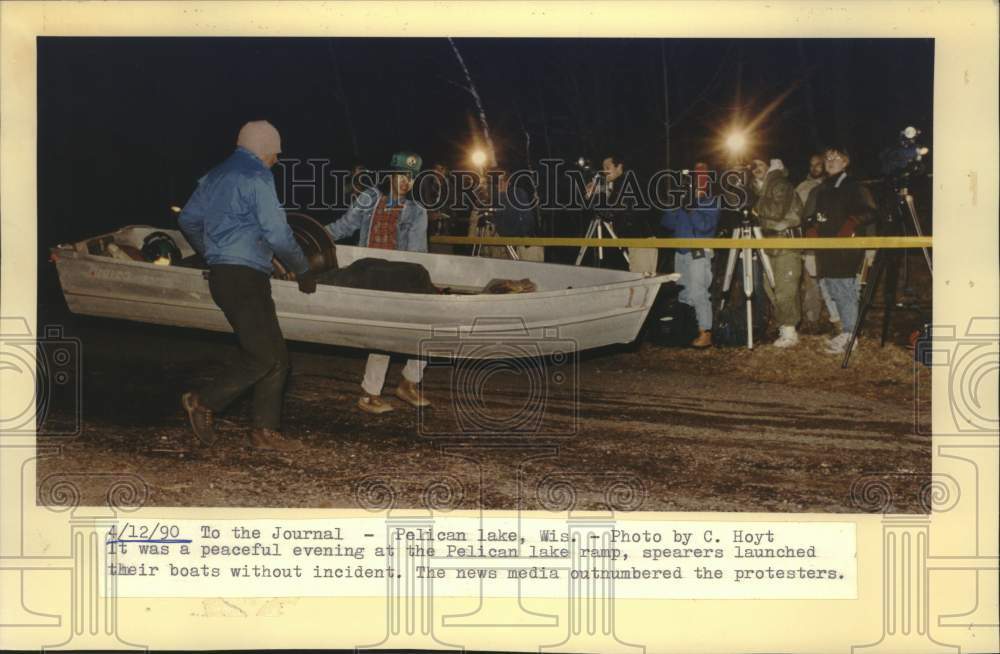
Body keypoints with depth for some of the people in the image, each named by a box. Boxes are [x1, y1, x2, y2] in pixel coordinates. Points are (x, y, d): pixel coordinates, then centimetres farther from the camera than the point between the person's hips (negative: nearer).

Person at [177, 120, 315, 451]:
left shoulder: (215, 176, 17)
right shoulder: (257, 178, -10)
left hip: (221, 274, 10)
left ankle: (266, 431, 9)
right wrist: (303, 271, -1)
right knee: (263, 358, -6)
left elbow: (188, 219, 24)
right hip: (244, 278, -10)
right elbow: (278, 235, -15)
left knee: (277, 358, 9)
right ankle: (203, 402, 2)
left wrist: (210, 254, 38)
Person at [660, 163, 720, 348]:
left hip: (699, 254, -6)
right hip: (681, 253, 6)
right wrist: (675, 208, -5)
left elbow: (704, 225, -16)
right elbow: (667, 222, 10)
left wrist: (691, 209, -16)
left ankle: (705, 333, -11)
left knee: (698, 294, -13)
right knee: (683, 294, 9)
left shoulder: (711, 203, 0)